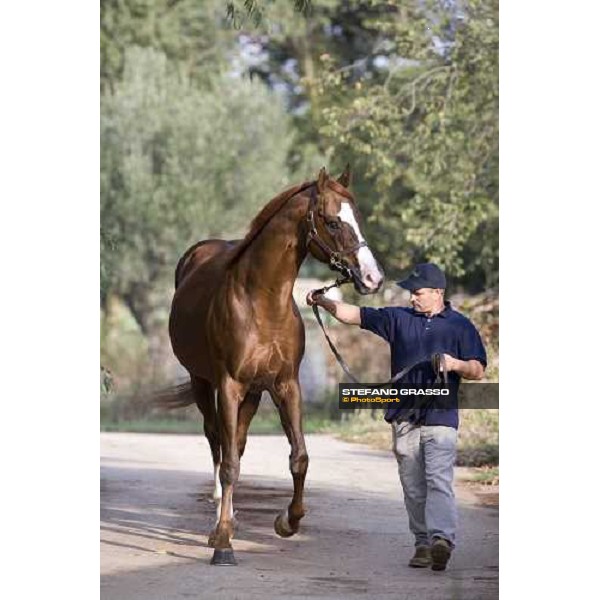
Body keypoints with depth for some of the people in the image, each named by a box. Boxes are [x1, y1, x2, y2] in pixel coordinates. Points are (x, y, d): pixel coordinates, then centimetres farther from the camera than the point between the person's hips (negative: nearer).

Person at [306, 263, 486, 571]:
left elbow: (478, 370, 5)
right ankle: (423, 544, 10)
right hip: (404, 418, 4)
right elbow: (355, 315, 11)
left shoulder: (460, 326, 6)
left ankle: (442, 539, -30)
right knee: (413, 486, 5)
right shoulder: (398, 318, 12)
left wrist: (455, 364, -14)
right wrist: (323, 302, 0)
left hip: (440, 417, -4)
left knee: (438, 480, -17)